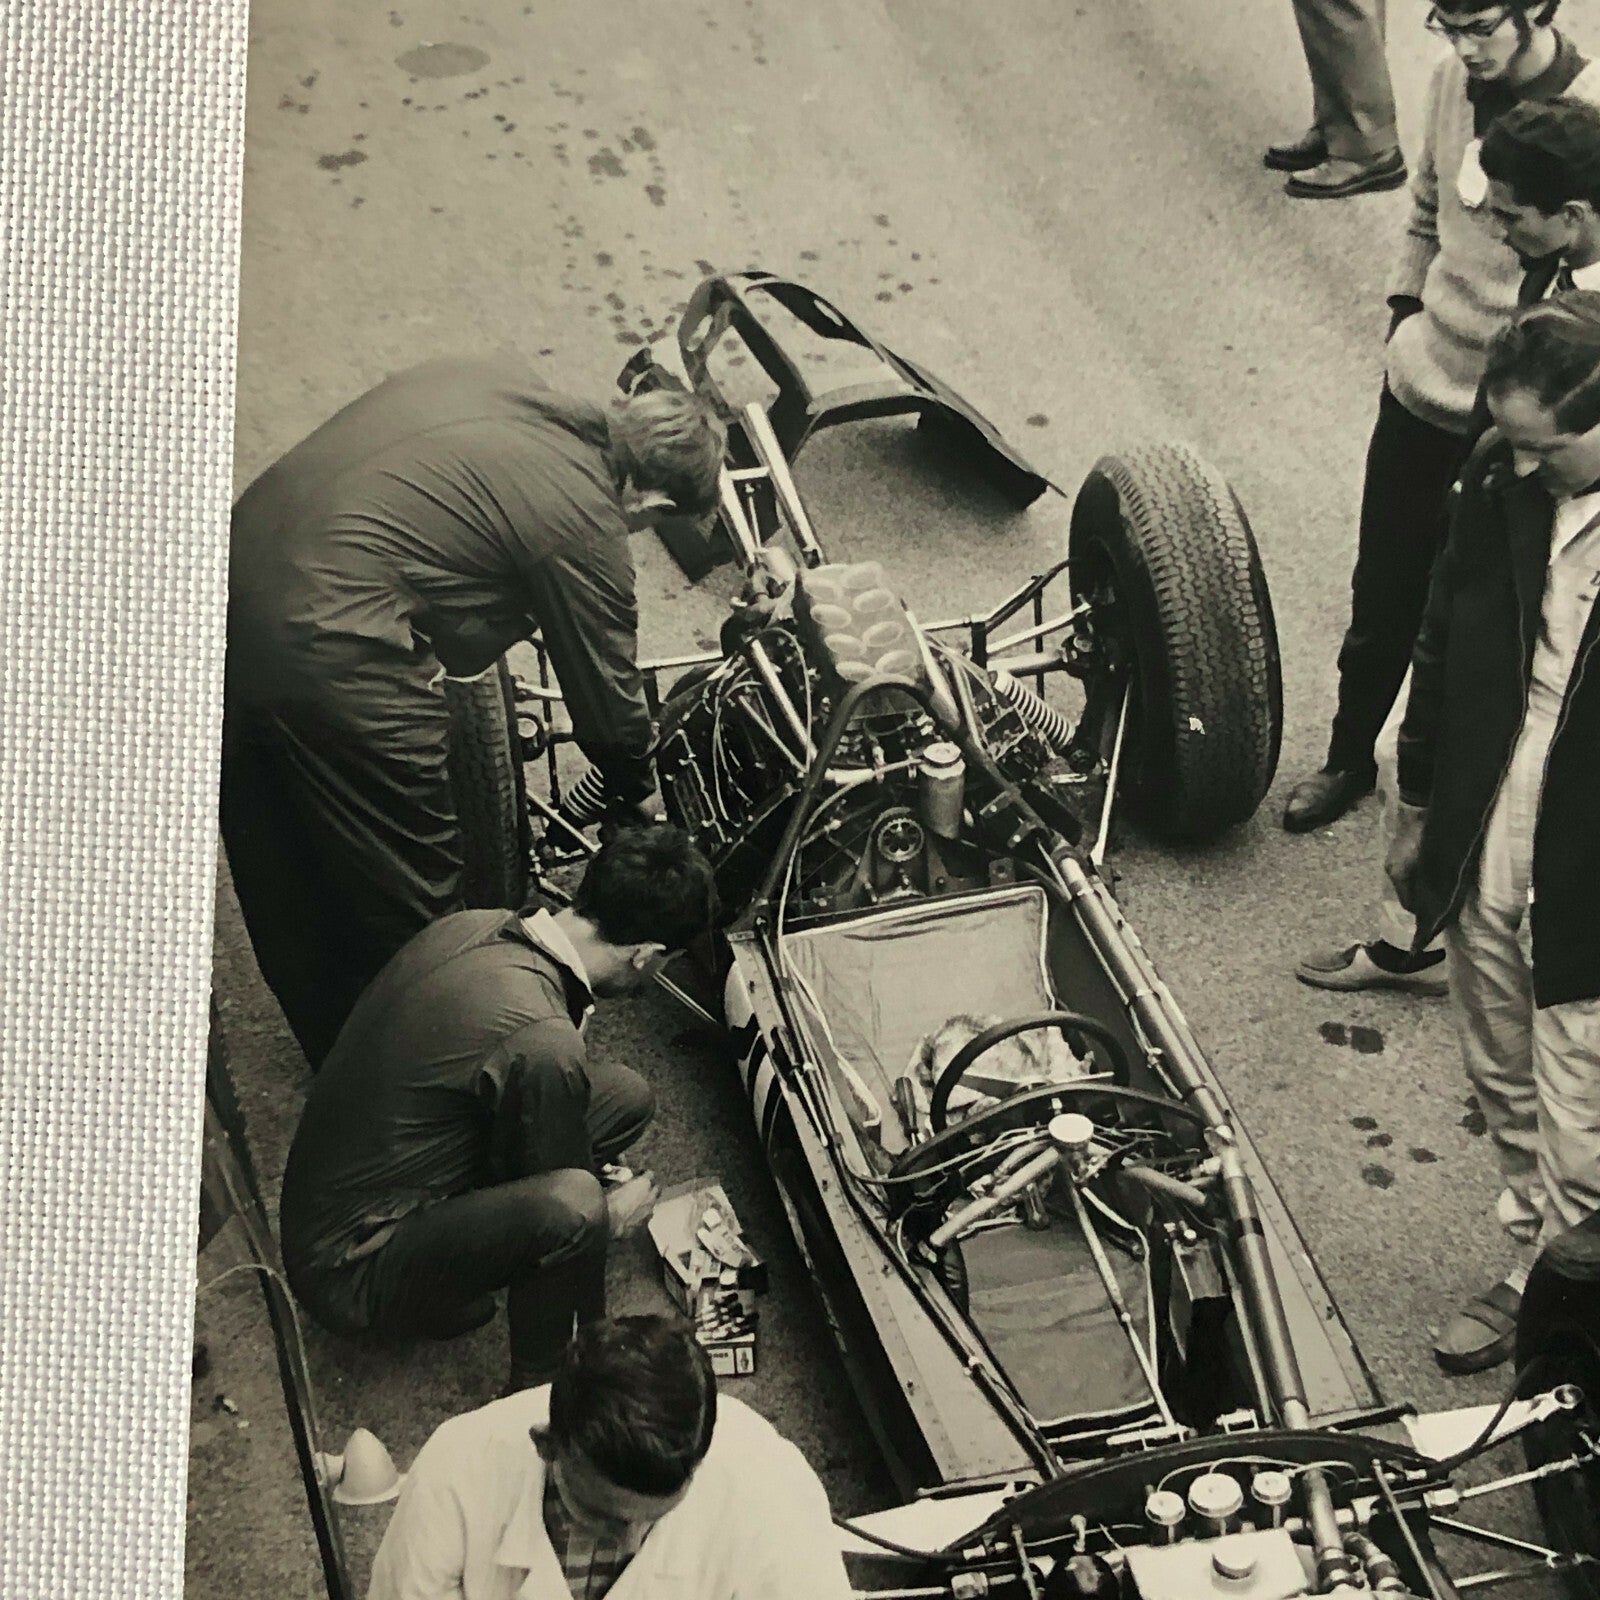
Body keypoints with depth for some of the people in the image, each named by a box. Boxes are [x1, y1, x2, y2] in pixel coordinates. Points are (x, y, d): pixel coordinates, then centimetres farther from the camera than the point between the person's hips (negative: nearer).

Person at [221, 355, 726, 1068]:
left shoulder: (498, 375, 12)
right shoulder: (586, 528, -8)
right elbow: (608, 696, 5)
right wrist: (638, 799, 25)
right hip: (326, 655, -9)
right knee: (414, 905, 11)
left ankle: (330, 1051, 46)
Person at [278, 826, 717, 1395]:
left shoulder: (472, 923, -5)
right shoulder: (542, 1040, -30)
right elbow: (557, 1201, -14)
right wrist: (610, 1216, 8)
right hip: (348, 1276, -9)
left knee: (625, 1095, 2)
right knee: (572, 1205, -34)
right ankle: (542, 1388, -6)